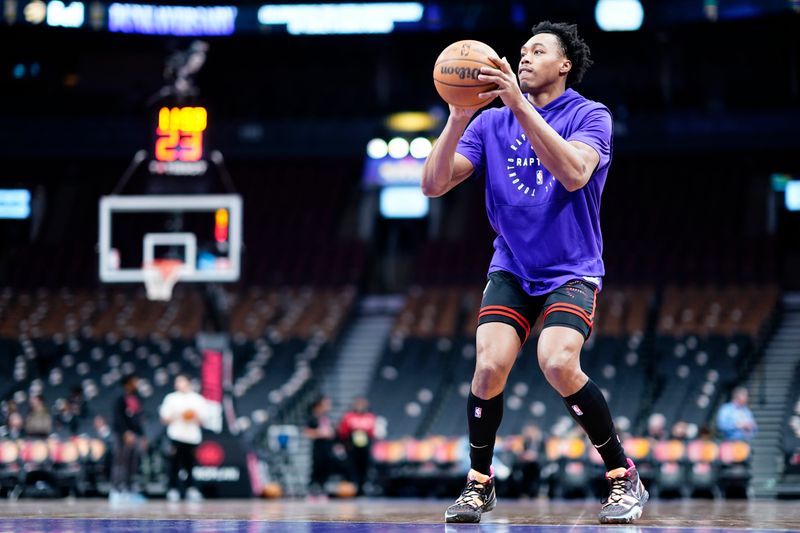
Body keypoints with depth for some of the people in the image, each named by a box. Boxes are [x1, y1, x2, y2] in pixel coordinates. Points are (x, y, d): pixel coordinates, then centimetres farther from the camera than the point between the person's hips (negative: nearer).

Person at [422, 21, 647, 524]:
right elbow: (434, 184, -4)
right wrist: (458, 118, -18)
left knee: (558, 363, -27)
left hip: (572, 272, -3)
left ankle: (624, 478, -10)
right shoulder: (491, 122, 5)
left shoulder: (590, 116, -6)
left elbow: (574, 174, -27)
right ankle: (479, 483, 3)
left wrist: (520, 105, -32)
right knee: (490, 364, -19)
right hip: (511, 270, 3)